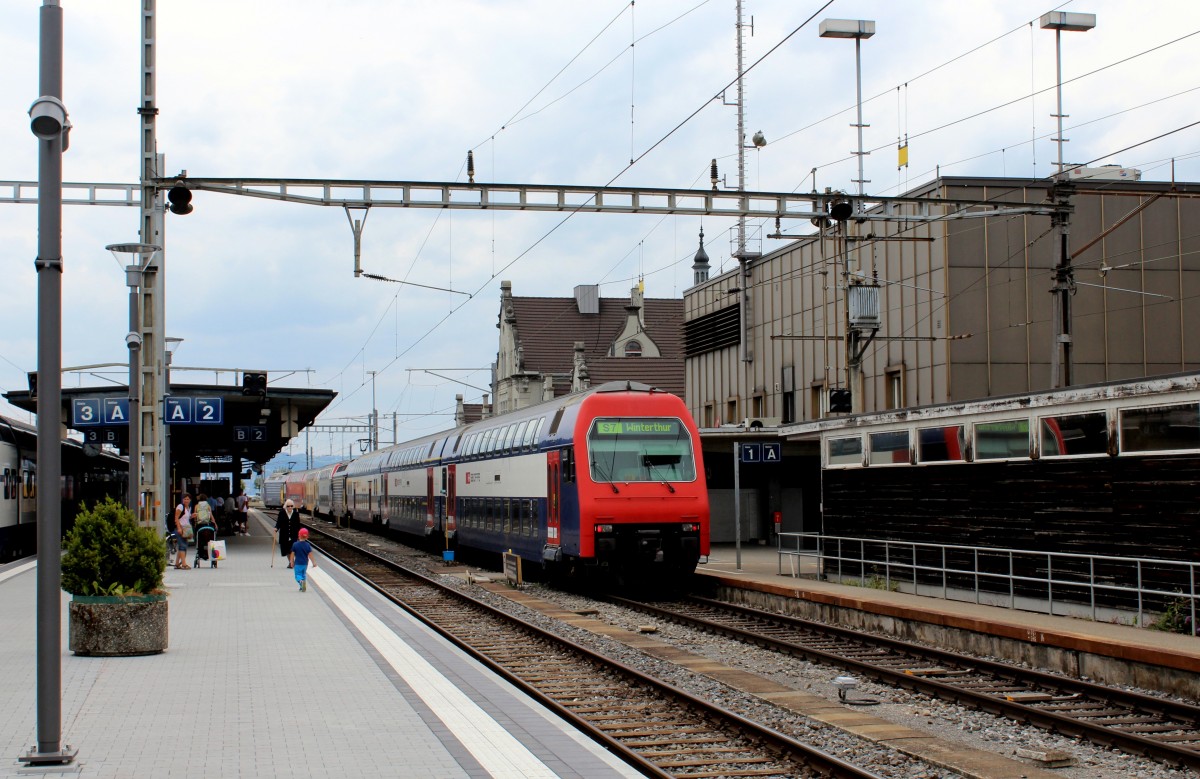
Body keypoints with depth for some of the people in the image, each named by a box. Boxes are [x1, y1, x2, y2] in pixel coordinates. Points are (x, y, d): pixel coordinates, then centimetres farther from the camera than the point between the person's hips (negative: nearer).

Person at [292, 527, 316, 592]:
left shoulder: (295, 545, -10)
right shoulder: (307, 545, -6)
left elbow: (292, 554, -5)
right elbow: (310, 555, -6)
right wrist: (314, 563, 1)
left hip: (298, 563, -3)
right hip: (305, 563, 3)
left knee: (298, 575, 2)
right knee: (304, 574, 20)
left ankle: (301, 581, -30)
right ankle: (303, 587, 20)